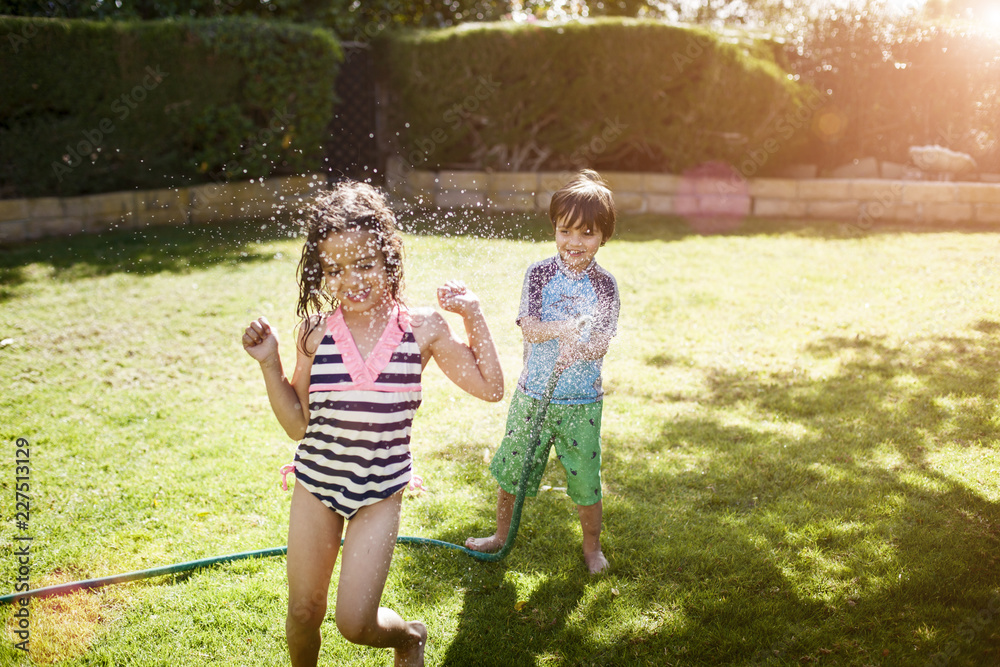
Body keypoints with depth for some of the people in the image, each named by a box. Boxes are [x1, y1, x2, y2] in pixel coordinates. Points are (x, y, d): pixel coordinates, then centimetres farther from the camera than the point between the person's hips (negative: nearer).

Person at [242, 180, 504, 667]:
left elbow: (490, 387, -2)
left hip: (379, 491, -2)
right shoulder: (316, 331, -8)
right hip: (316, 481, 2)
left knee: (355, 623, -3)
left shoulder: (421, 328, -10)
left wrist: (473, 315, -7)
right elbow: (298, 425, -2)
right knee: (303, 613, 14)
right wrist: (269, 363, -12)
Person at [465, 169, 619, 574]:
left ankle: (592, 547, 31)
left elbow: (601, 346, -11)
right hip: (533, 393, 1)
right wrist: (565, 328, -34)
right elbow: (529, 328, -14)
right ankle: (501, 536, 38)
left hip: (581, 401, -1)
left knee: (585, 479, 7)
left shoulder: (605, 286, -5)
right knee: (510, 468, 14)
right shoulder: (539, 274, -4)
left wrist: (578, 349, -34)